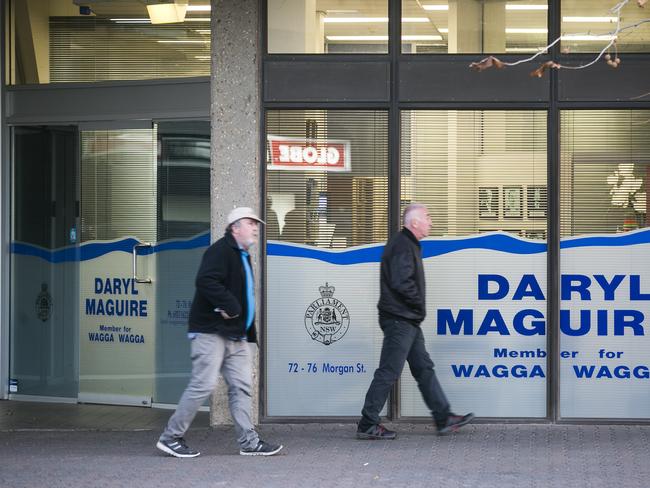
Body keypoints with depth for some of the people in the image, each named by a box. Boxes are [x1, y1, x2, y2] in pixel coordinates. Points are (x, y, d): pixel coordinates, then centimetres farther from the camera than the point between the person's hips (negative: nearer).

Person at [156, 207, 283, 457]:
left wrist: (249, 331, 16)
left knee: (242, 386, 6)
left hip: (236, 336, 10)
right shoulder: (221, 250, -11)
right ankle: (171, 437, -3)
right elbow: (206, 281, -27)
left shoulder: (242, 256, 20)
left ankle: (248, 441, 7)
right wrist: (231, 306, -22)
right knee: (203, 384, -11)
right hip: (211, 331, -10)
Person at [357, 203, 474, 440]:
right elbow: (401, 283, -25)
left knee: (424, 368, 12)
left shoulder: (409, 245, 18)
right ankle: (367, 425, -2)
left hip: (408, 321, 11)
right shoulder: (402, 246, -16)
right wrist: (420, 305, -12)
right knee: (388, 373, -7)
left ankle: (444, 418, 16)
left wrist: (418, 309, 10)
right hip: (399, 320, -11)